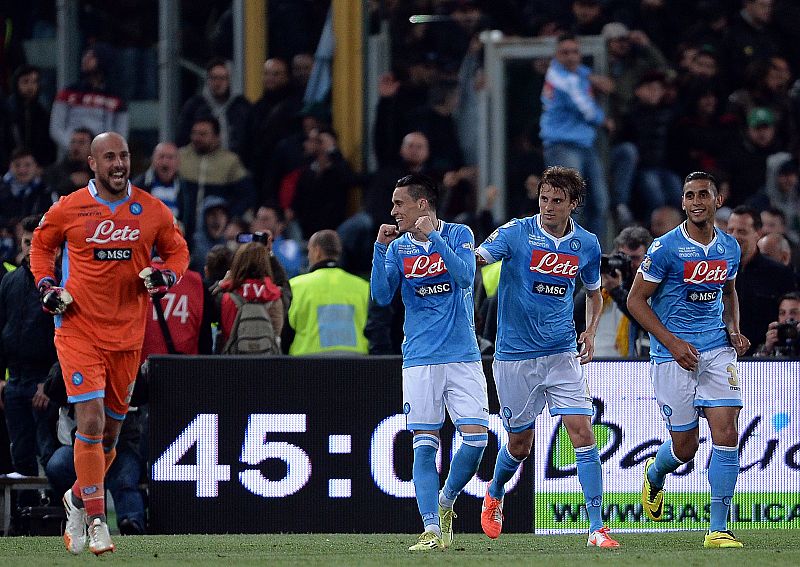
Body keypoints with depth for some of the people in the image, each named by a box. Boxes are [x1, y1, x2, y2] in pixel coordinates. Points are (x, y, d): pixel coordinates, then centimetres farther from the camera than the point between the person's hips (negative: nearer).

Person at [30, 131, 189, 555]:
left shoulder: (152, 211, 2)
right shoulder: (68, 209, -3)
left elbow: (177, 251, 15)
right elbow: (41, 245, 14)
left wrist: (167, 276, -5)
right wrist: (46, 286, -1)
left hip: (127, 335, 3)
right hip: (79, 329, -3)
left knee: (111, 429, 12)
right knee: (91, 421, -15)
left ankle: (78, 499, 36)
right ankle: (96, 520, -11)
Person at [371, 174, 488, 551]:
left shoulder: (458, 234, 1)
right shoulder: (398, 247, 8)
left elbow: (465, 276, -15)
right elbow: (382, 296, -1)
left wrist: (432, 237, -20)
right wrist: (381, 248, -10)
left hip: (463, 357, -1)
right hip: (420, 360, 1)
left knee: (476, 438, -9)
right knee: (424, 445, -8)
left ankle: (445, 502, 16)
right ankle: (432, 530, -8)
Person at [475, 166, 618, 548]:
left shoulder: (587, 244, 3)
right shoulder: (516, 233, -7)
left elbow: (594, 292, 20)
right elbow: (476, 258, -21)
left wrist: (591, 331, 2)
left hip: (562, 355, 2)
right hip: (515, 355, -2)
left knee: (583, 434, -12)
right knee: (520, 444, 9)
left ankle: (597, 528, -10)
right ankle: (494, 495, 42)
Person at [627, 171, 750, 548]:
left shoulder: (729, 248, 6)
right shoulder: (666, 248, -10)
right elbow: (636, 299, -6)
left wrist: (733, 330, 6)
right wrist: (672, 342, -14)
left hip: (717, 351, 4)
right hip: (674, 354, -4)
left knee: (726, 435, -10)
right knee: (684, 447, 1)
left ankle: (718, 529, -5)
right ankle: (655, 474, 39)